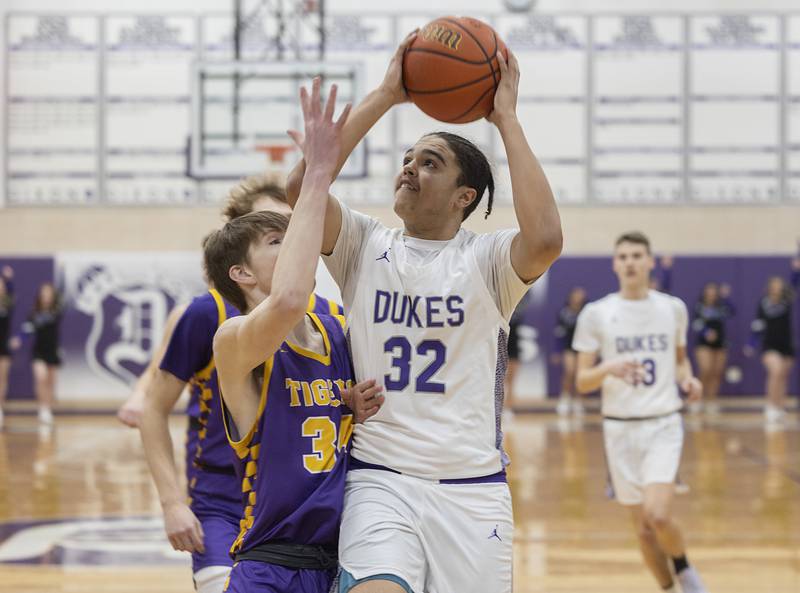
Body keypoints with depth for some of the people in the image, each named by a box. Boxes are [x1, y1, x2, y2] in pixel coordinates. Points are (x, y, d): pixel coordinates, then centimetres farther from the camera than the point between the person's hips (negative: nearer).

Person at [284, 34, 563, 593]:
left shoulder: (487, 258, 2)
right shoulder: (365, 246, 6)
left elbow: (545, 239, -22)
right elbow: (301, 186, -11)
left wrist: (506, 118, -13)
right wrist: (385, 96, -8)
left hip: (474, 488, 1)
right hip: (379, 481, 0)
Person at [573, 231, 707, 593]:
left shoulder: (673, 308, 3)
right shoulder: (596, 314, -2)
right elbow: (582, 382, -1)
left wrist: (687, 379, -3)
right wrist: (608, 368, -22)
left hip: (664, 424, -1)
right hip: (621, 427, 1)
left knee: (658, 515, -19)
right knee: (643, 528, 4)